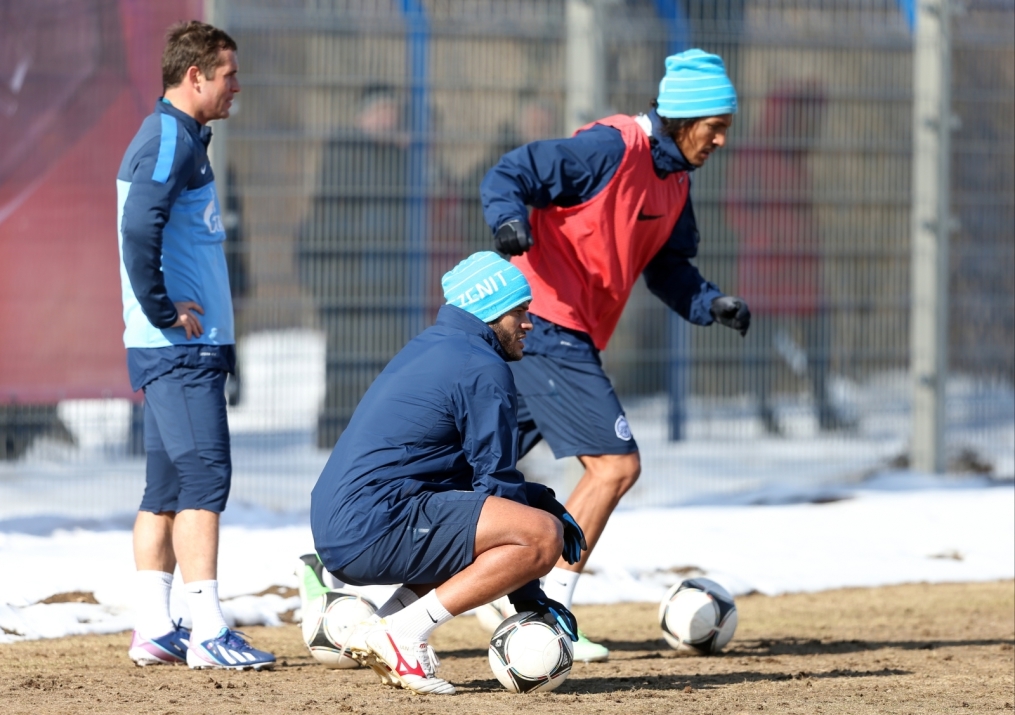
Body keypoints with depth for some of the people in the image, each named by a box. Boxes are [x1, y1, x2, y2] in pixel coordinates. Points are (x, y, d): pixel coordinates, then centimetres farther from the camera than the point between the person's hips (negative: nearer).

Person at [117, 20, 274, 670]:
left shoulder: (180, 139, 19)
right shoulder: (171, 140, -13)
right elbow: (139, 227, -26)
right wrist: (163, 310, -20)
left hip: (180, 348, 10)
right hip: (180, 347, -10)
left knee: (168, 486, 11)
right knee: (204, 476, -13)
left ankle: (154, 630, 13)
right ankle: (207, 633, -17)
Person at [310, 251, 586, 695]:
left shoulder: (428, 348, 23)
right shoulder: (483, 369, -6)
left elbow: (482, 472, 27)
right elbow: (496, 486, -6)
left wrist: (543, 503, 14)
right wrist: (529, 598, 0)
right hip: (376, 533, -10)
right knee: (544, 535, -15)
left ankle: (379, 630, 10)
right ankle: (403, 635, -15)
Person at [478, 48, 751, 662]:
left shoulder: (674, 180, 14)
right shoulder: (611, 149, -15)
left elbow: (668, 267, 19)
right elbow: (508, 175, -16)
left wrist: (711, 303, 1)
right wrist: (512, 220, -36)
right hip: (548, 327, -10)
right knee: (617, 464, -11)